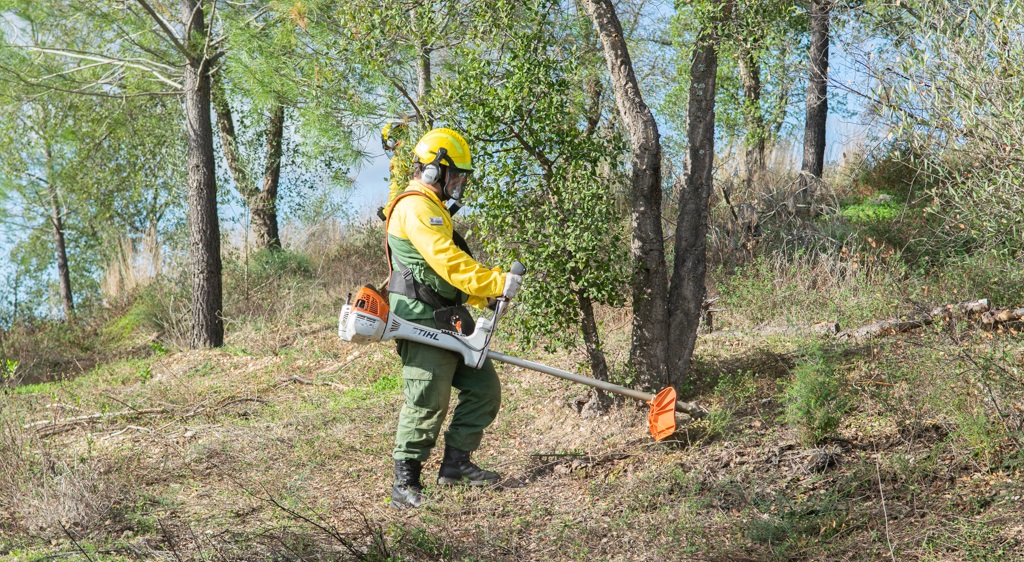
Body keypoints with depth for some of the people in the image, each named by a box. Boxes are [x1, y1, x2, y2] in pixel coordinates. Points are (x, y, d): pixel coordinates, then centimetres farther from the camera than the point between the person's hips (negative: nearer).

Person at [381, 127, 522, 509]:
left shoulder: (433, 208, 23)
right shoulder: (415, 207, -13)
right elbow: (448, 261, -24)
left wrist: (484, 296, 14)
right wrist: (497, 283, -23)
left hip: (449, 320, 10)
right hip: (423, 320, -10)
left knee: (483, 388, 9)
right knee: (426, 405, -8)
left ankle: (456, 463, 17)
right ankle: (405, 487, 0)